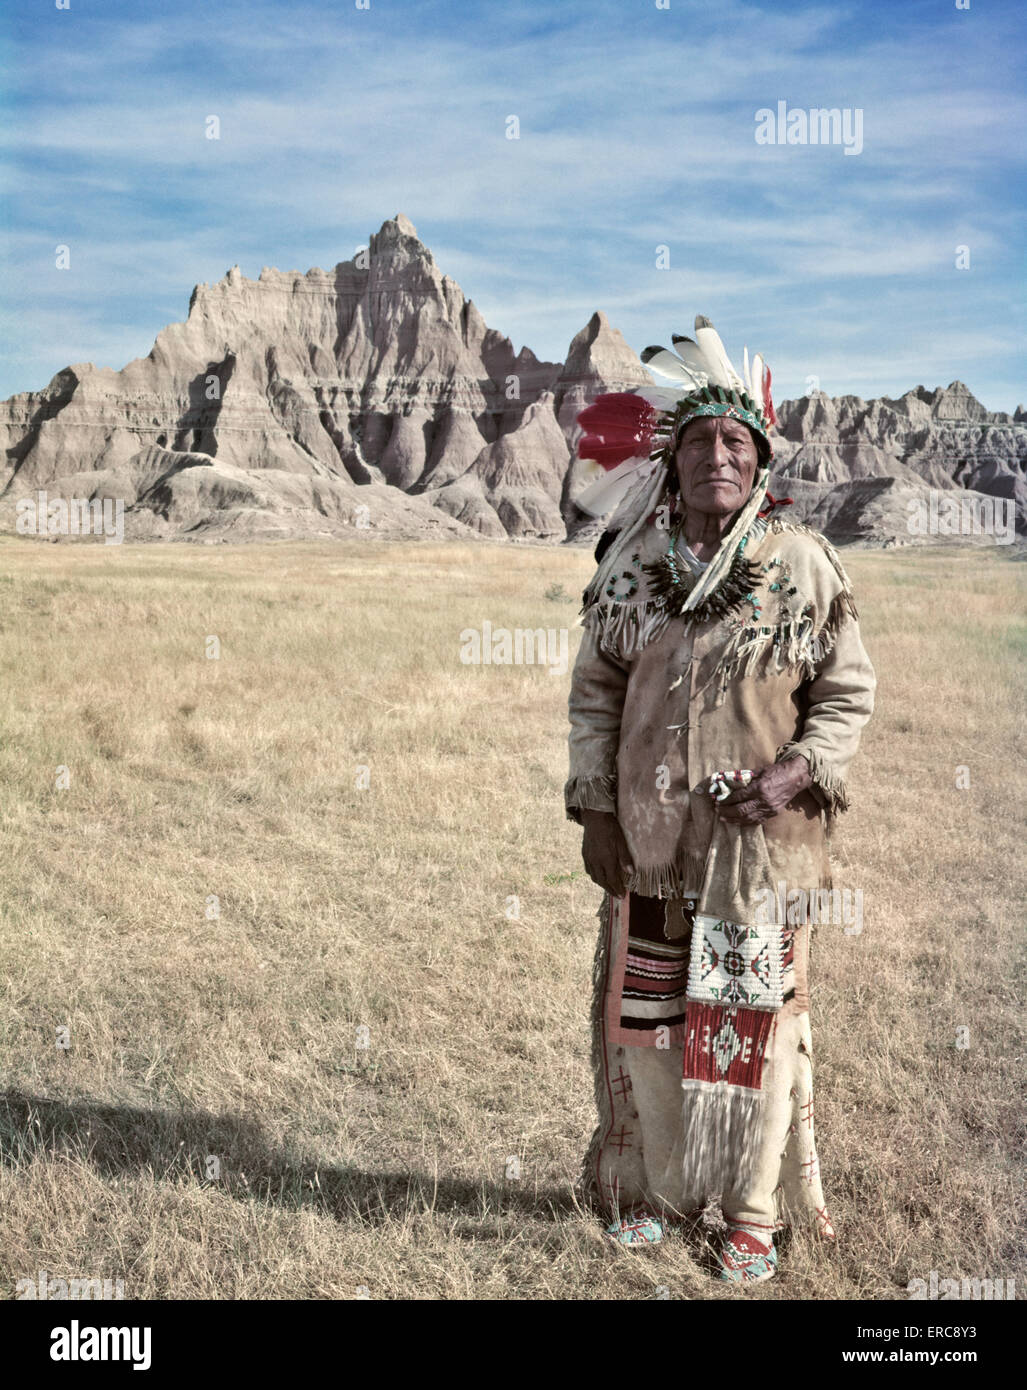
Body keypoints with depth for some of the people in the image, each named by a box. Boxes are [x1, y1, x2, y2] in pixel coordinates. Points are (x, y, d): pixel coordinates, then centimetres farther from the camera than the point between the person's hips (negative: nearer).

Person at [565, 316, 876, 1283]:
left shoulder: (802, 564, -3)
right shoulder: (628, 565, 4)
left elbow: (848, 693, 2)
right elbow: (594, 690, 9)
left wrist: (795, 774, -14)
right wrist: (594, 811, 3)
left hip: (762, 843, -2)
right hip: (649, 840, 2)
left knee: (755, 1022, 5)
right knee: (641, 1018, 10)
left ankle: (752, 1211, 24)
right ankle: (649, 1187, 31)